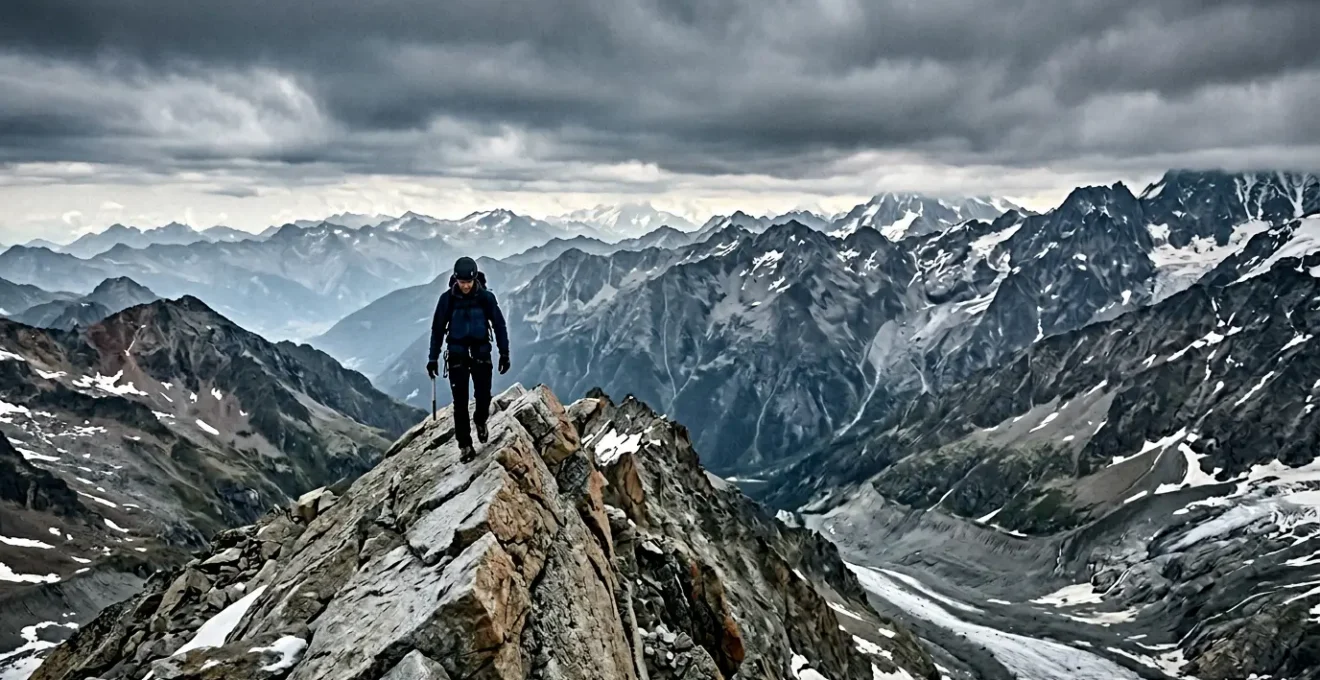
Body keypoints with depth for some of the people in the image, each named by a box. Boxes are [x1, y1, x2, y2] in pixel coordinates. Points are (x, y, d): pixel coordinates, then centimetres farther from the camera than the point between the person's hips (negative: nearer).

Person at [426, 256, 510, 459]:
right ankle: (465, 444, 7)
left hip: (481, 353, 0)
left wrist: (504, 354, 0)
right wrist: (433, 358, 1)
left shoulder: (486, 297, -8)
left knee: (483, 396, 0)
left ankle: (480, 421, 34)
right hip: (457, 354, 0)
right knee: (460, 401, -2)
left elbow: (499, 326, 0)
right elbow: (437, 329, 1)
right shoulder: (447, 298, -8)